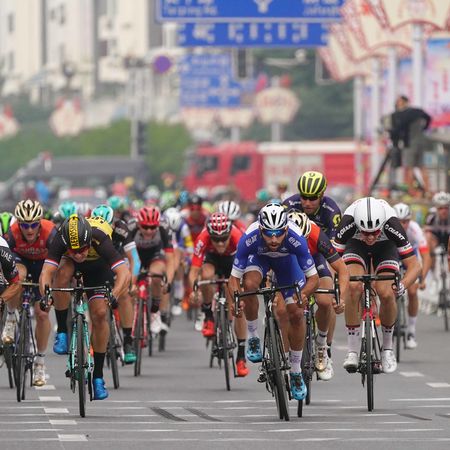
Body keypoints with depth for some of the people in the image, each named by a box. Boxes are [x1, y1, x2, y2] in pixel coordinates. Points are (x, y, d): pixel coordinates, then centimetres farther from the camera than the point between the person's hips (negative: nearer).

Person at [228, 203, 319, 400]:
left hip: (286, 259, 0)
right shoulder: (249, 239, -40)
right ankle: (253, 337, -10)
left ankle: (296, 372, 8)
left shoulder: (296, 239, -40)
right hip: (259, 256, 0)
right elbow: (234, 278, -32)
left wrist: (304, 293, -53)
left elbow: (314, 278, -32)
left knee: (296, 314, -10)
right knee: (250, 284, -34)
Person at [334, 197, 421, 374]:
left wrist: (402, 285, -50)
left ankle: (387, 347, 3)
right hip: (356, 245, 0)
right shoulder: (348, 224, -38)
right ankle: (352, 351, -17)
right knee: (353, 287, -27)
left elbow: (414, 266, -33)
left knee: (386, 294, -22)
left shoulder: (391, 225, -38)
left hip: (385, 247, 0)